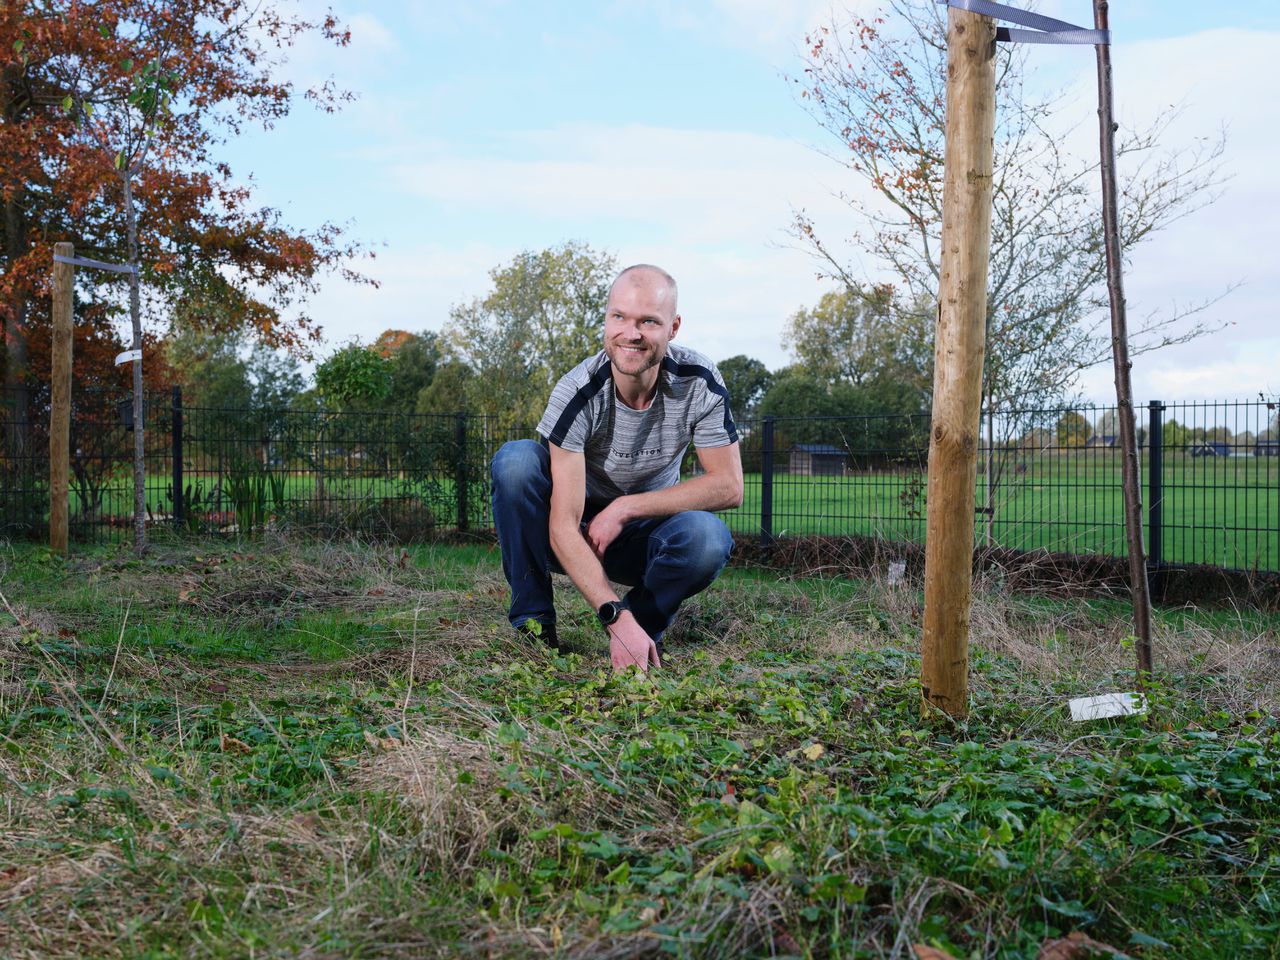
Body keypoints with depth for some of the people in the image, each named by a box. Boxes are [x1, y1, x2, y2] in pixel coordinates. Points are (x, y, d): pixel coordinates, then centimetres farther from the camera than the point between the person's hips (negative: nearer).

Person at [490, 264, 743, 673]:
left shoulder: (699, 382, -17)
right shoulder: (577, 393, -25)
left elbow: (728, 485, -15)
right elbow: (563, 528, -31)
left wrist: (625, 508, -23)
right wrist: (616, 617, -43)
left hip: (644, 534, 1)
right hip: (577, 537, -1)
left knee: (708, 538, -33)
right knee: (516, 459, -29)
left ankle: (642, 625, -2)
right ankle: (532, 622, -15)